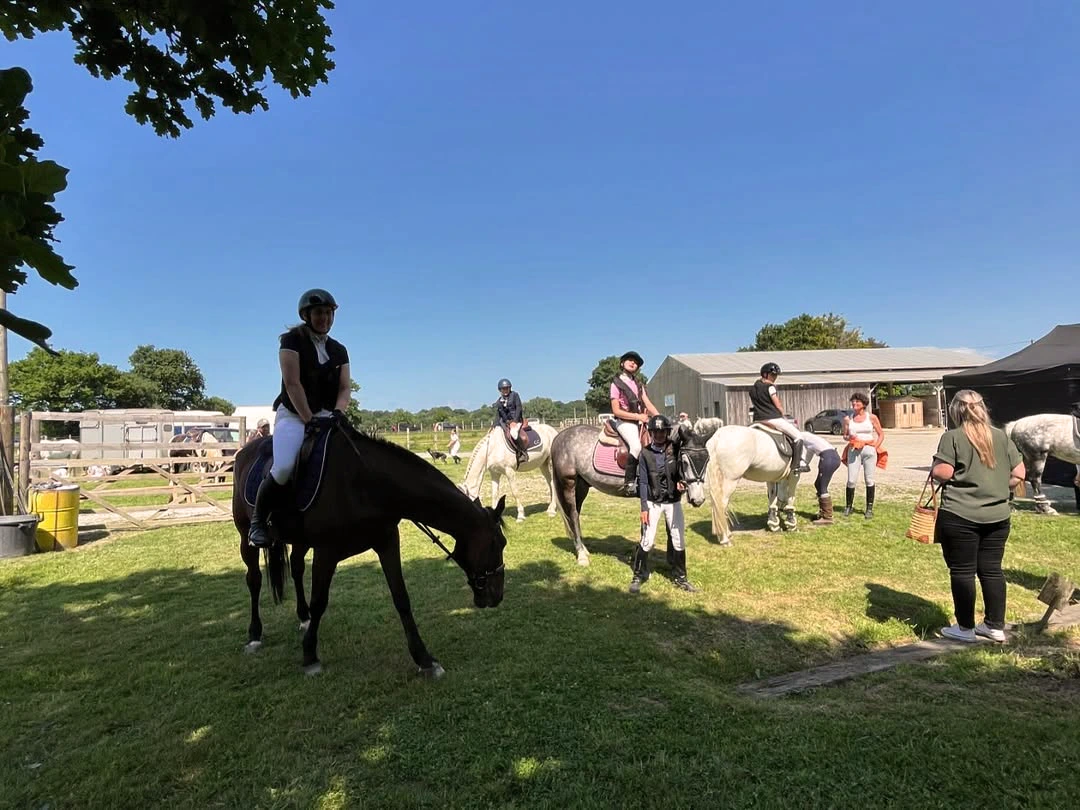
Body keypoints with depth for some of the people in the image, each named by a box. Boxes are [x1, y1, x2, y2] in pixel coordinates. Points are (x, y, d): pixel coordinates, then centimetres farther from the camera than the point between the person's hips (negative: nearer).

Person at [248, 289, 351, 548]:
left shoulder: (339, 350, 12)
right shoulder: (293, 340, -4)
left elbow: (345, 388, 8)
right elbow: (292, 384, -12)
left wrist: (337, 413, -12)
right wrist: (309, 419, -17)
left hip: (326, 417, 6)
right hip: (293, 415, -5)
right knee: (284, 468, -28)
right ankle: (257, 521, -6)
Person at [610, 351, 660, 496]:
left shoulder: (639, 384, 19)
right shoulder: (616, 384, 0)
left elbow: (648, 404, 11)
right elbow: (616, 411, -7)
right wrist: (639, 416, -13)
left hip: (641, 420, 7)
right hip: (624, 421, -7)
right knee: (636, 445, -32)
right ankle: (629, 483, -25)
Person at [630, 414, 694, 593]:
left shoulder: (675, 449, -2)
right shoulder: (646, 453, -5)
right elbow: (643, 482, -4)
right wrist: (644, 508, -8)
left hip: (673, 501, 2)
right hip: (653, 502, -2)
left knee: (678, 541, 8)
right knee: (647, 541, -4)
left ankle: (679, 577, 23)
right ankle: (638, 575, 13)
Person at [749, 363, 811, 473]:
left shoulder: (753, 388, 14)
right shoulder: (770, 387, -8)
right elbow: (778, 406, -7)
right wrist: (783, 414, 8)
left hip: (757, 420, 7)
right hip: (773, 418, -7)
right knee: (798, 436, 2)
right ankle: (798, 464, -5)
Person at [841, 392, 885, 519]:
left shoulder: (871, 417, 3)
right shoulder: (848, 419, 6)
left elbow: (881, 434, 8)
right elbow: (845, 436, 13)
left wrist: (875, 447, -3)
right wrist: (849, 437, -9)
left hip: (869, 450, -1)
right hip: (853, 450, 1)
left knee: (869, 480, 2)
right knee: (851, 480, -4)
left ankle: (869, 508, 10)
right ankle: (848, 506, 10)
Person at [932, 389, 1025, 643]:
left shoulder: (952, 437, -10)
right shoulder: (1002, 436, 6)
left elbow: (942, 473, -17)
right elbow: (1019, 474, 7)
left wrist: (934, 468, 4)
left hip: (960, 516, -5)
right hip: (997, 515, 5)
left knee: (962, 571, 5)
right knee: (992, 570, 14)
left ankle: (965, 628, 14)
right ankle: (996, 626, 23)